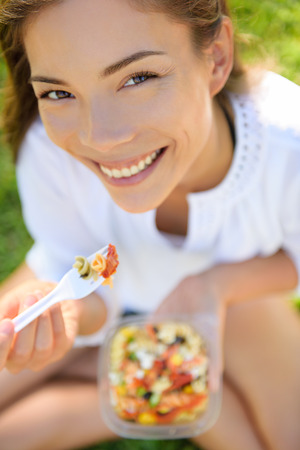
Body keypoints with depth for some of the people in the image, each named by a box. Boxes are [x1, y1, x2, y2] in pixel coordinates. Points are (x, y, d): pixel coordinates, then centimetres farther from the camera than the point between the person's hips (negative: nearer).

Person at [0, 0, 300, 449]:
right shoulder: (50, 150, -34)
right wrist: (62, 311, -41)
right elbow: (94, 298, -18)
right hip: (110, 285, 1)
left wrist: (216, 284, -30)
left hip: (230, 282, 0)